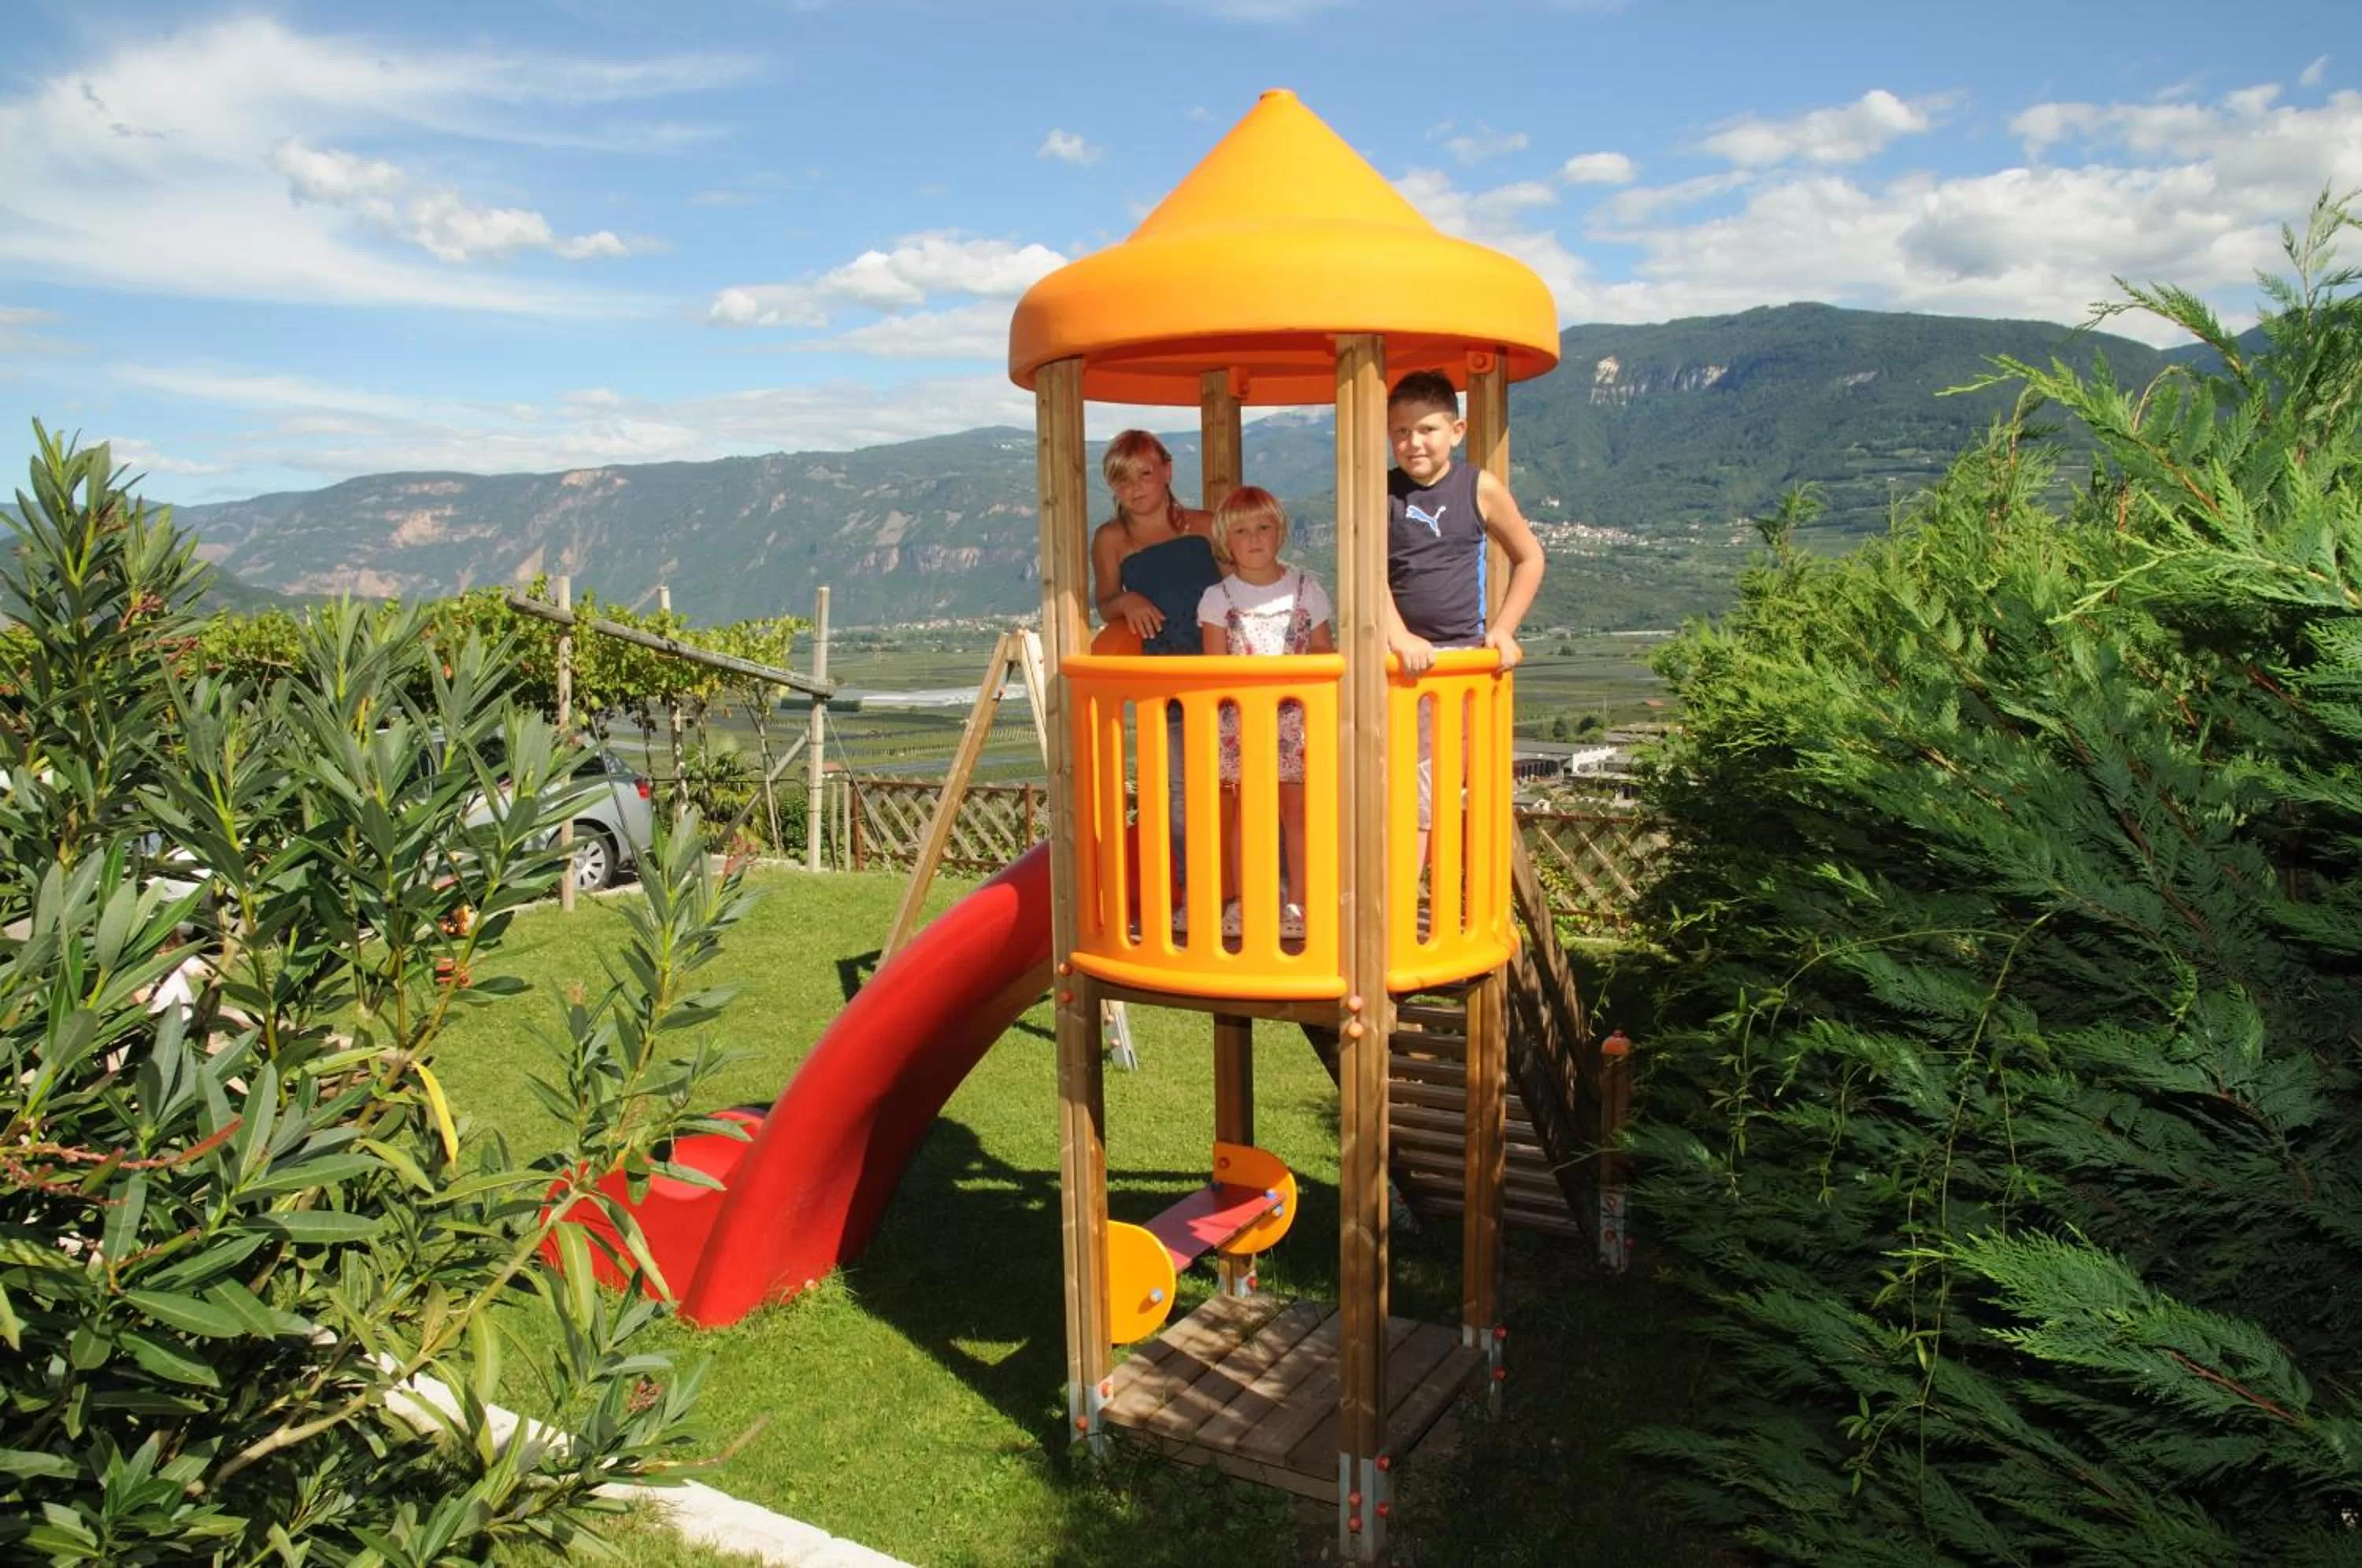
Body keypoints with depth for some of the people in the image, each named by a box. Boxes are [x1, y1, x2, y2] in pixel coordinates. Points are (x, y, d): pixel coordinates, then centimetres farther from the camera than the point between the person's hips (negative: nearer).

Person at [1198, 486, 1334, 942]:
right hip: (1239, 720, 0)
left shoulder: (1305, 588, 4)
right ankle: (1243, 904, 14)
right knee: (1242, 813, 4)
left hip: (1295, 718, 0)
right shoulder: (1218, 597, 2)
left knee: (1297, 810, 1)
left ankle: (1297, 903, 10)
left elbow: (1325, 652, 6)